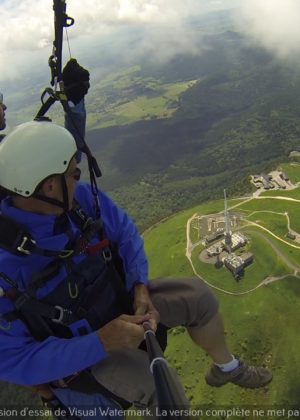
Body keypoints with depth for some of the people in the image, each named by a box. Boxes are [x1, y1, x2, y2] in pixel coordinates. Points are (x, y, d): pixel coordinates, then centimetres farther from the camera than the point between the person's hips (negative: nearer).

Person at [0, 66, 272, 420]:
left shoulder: (81, 197, -20)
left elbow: (125, 233, -4)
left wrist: (140, 286, -19)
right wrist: (100, 343, -36)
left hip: (119, 301, 5)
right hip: (78, 353, -4)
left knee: (199, 296, 2)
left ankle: (226, 367, 31)